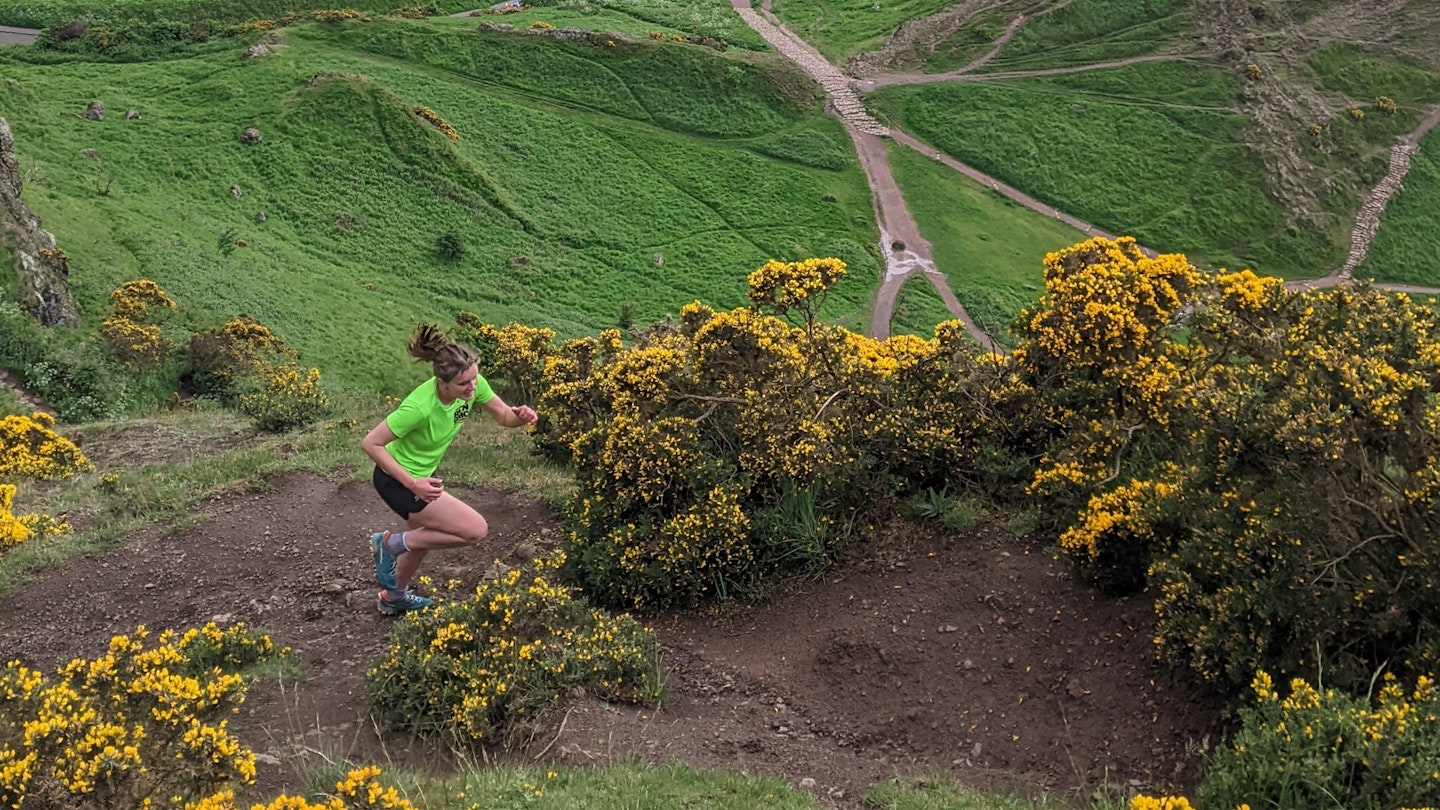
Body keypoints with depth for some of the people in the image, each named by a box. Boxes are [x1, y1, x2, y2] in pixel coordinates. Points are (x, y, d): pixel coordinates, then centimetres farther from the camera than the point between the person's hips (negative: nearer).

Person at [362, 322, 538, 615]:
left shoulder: (474, 384, -19)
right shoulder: (420, 407, -37)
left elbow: (503, 416, -2)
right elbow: (371, 443, -27)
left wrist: (520, 416, -26)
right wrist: (412, 483, -30)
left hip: (423, 472, 8)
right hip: (397, 480, -8)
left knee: (423, 537, 30)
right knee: (476, 529, -13)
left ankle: (394, 597, 58)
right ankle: (391, 544, 3)